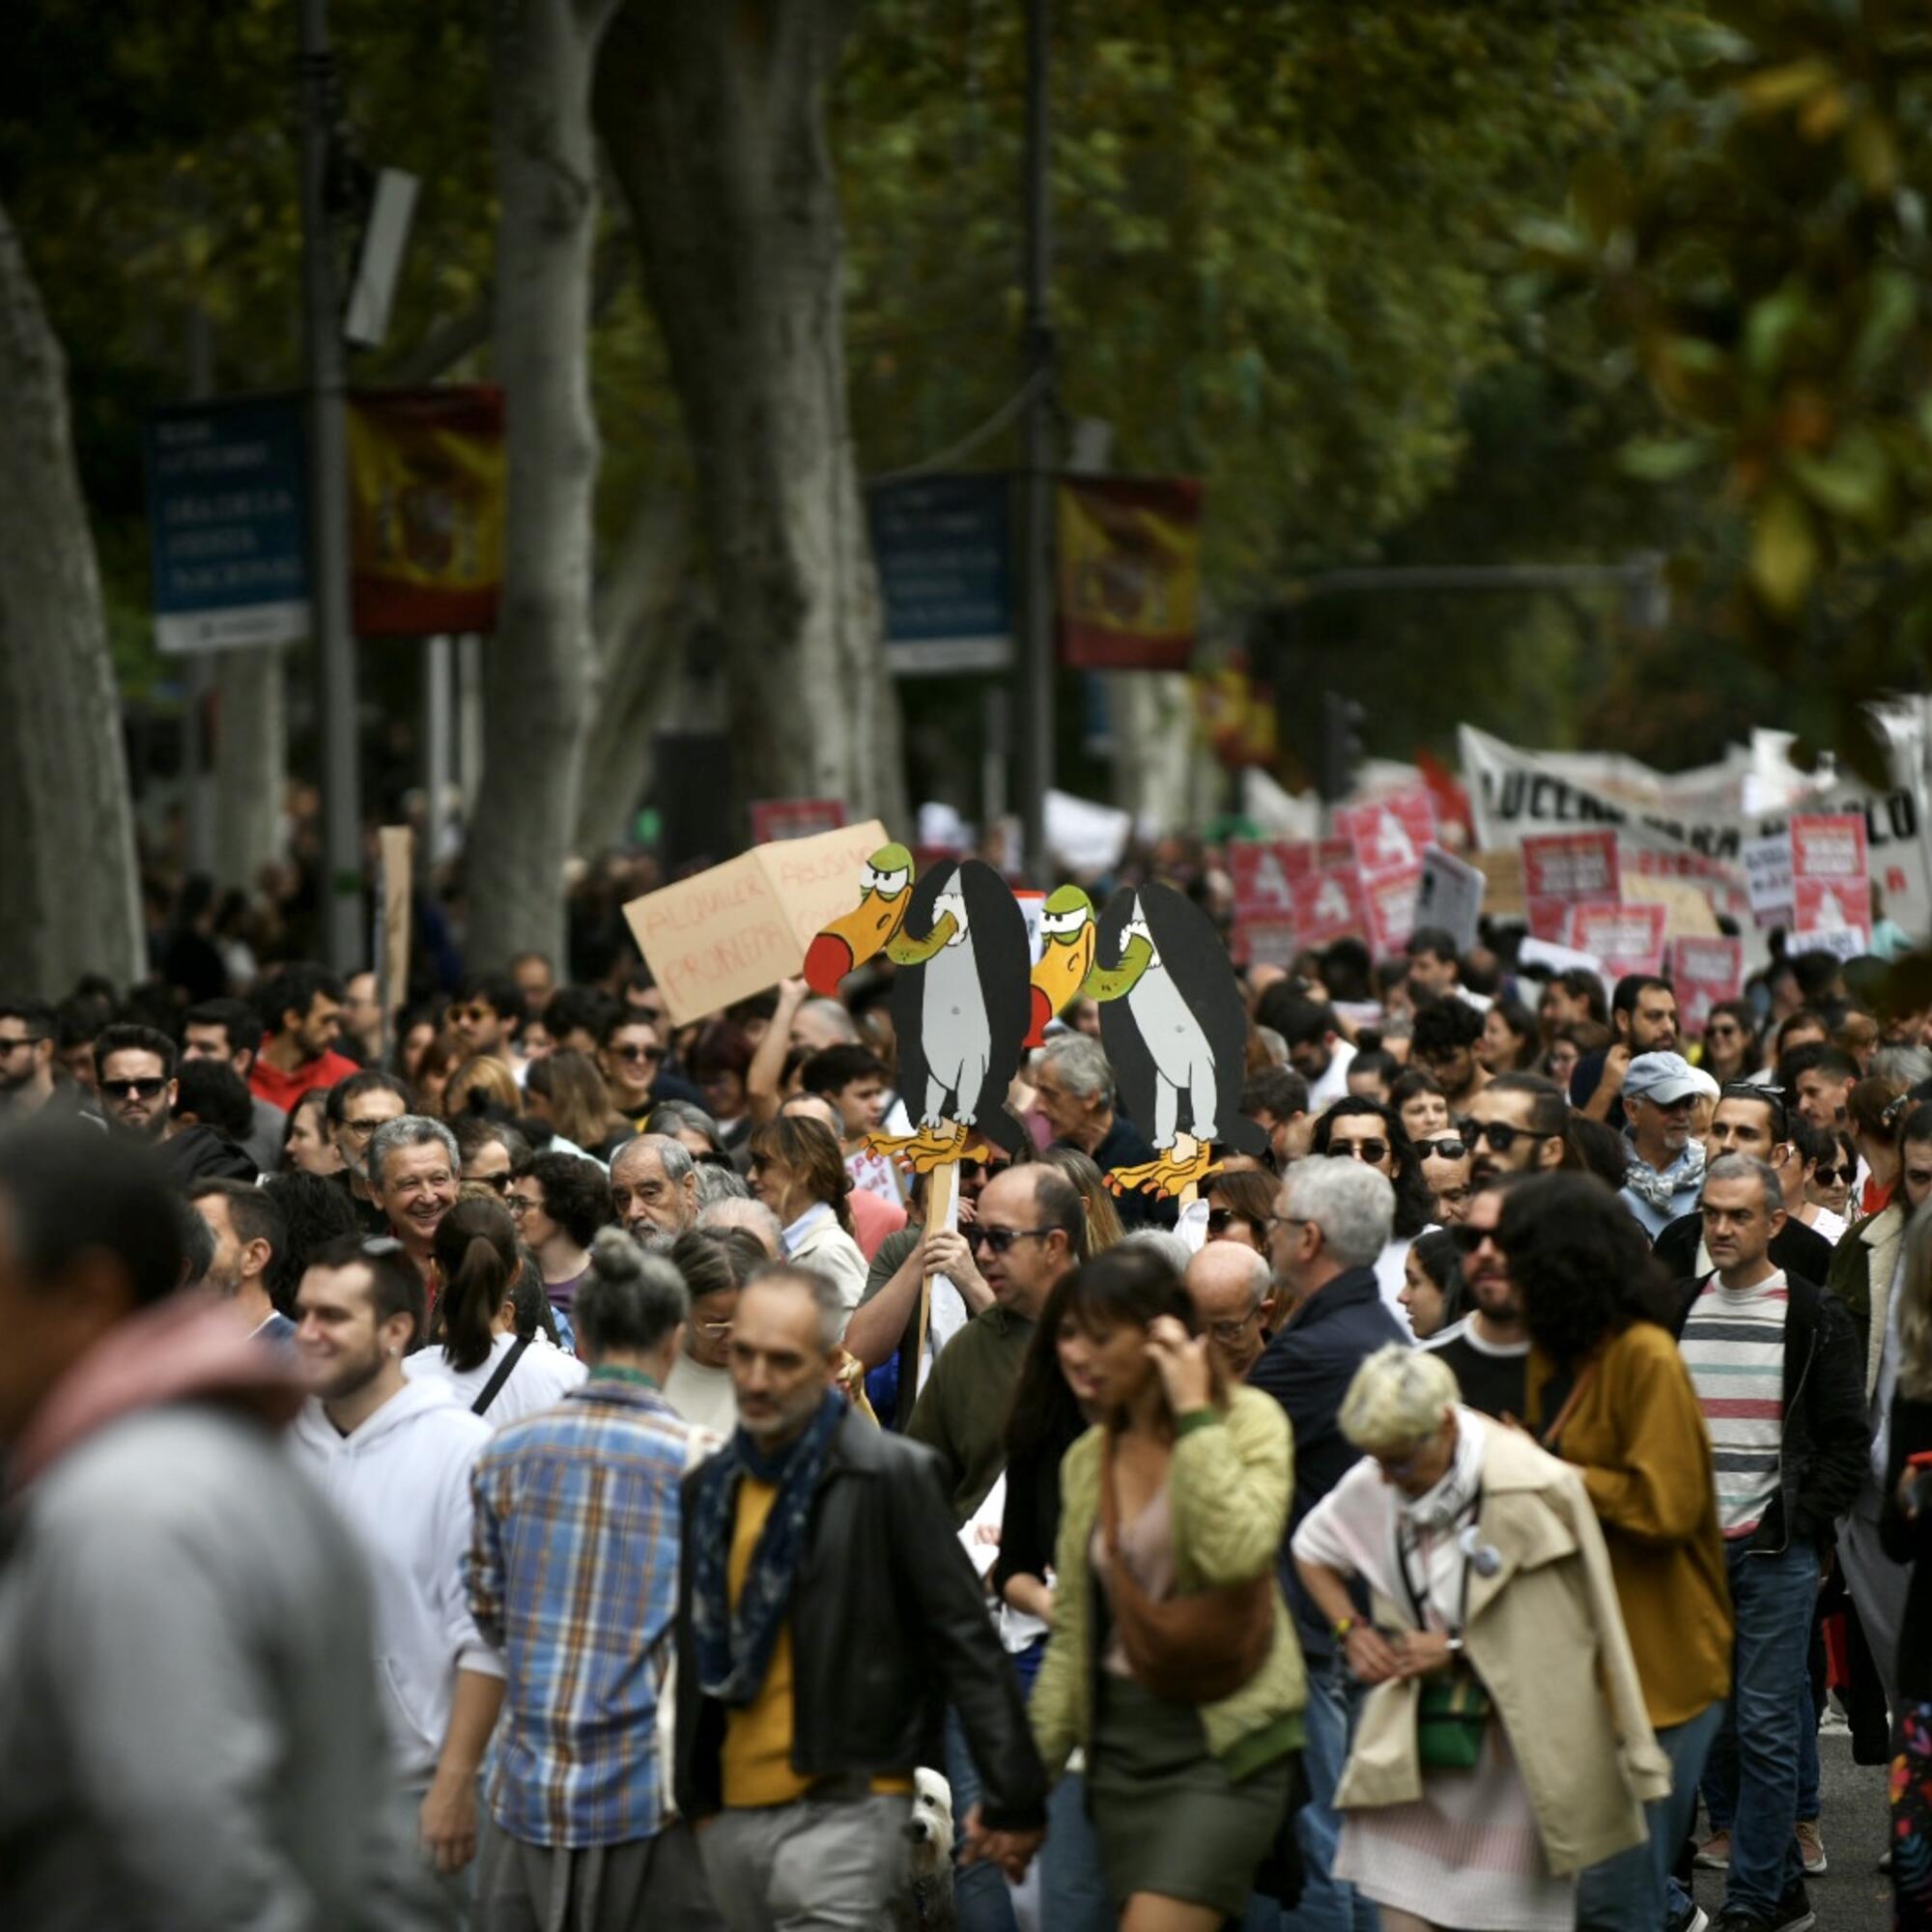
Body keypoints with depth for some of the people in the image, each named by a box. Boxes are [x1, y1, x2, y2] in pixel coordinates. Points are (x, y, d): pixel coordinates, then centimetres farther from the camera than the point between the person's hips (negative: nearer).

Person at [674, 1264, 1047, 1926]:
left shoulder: (894, 1474, -6)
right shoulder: (709, 1486, 12)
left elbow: (965, 1641, -7)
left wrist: (1014, 1798, -10)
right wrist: (689, 1797, 18)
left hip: (844, 1805, -6)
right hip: (729, 1814, 7)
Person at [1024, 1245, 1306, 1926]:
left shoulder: (1246, 1421, -6)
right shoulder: (1087, 1459, 10)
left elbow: (1237, 1553, -25)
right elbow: (1071, 1634, 14)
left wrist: (1194, 1414, -20)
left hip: (1222, 1741, -6)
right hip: (1123, 1738, 6)